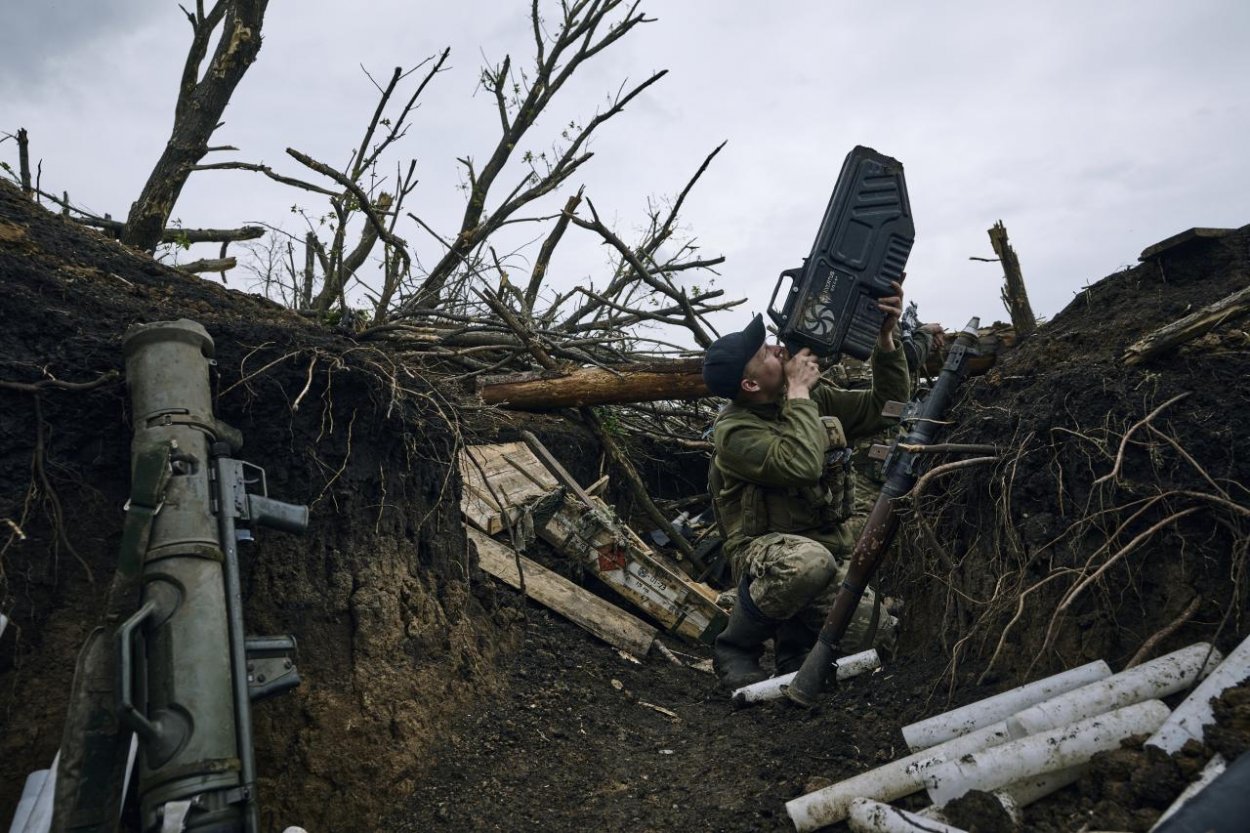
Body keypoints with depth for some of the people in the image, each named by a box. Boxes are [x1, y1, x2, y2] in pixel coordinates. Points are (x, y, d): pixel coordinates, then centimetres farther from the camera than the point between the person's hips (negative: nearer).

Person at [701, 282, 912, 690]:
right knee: (809, 562, -41)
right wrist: (799, 392, -21)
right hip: (767, 552, -6)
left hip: (830, 549, 6)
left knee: (878, 638, -16)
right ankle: (735, 645, -14)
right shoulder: (733, 431, -17)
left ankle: (795, 634, 14)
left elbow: (884, 409, 7)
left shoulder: (814, 398, 5)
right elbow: (800, 465, -32)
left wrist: (885, 340, -4)